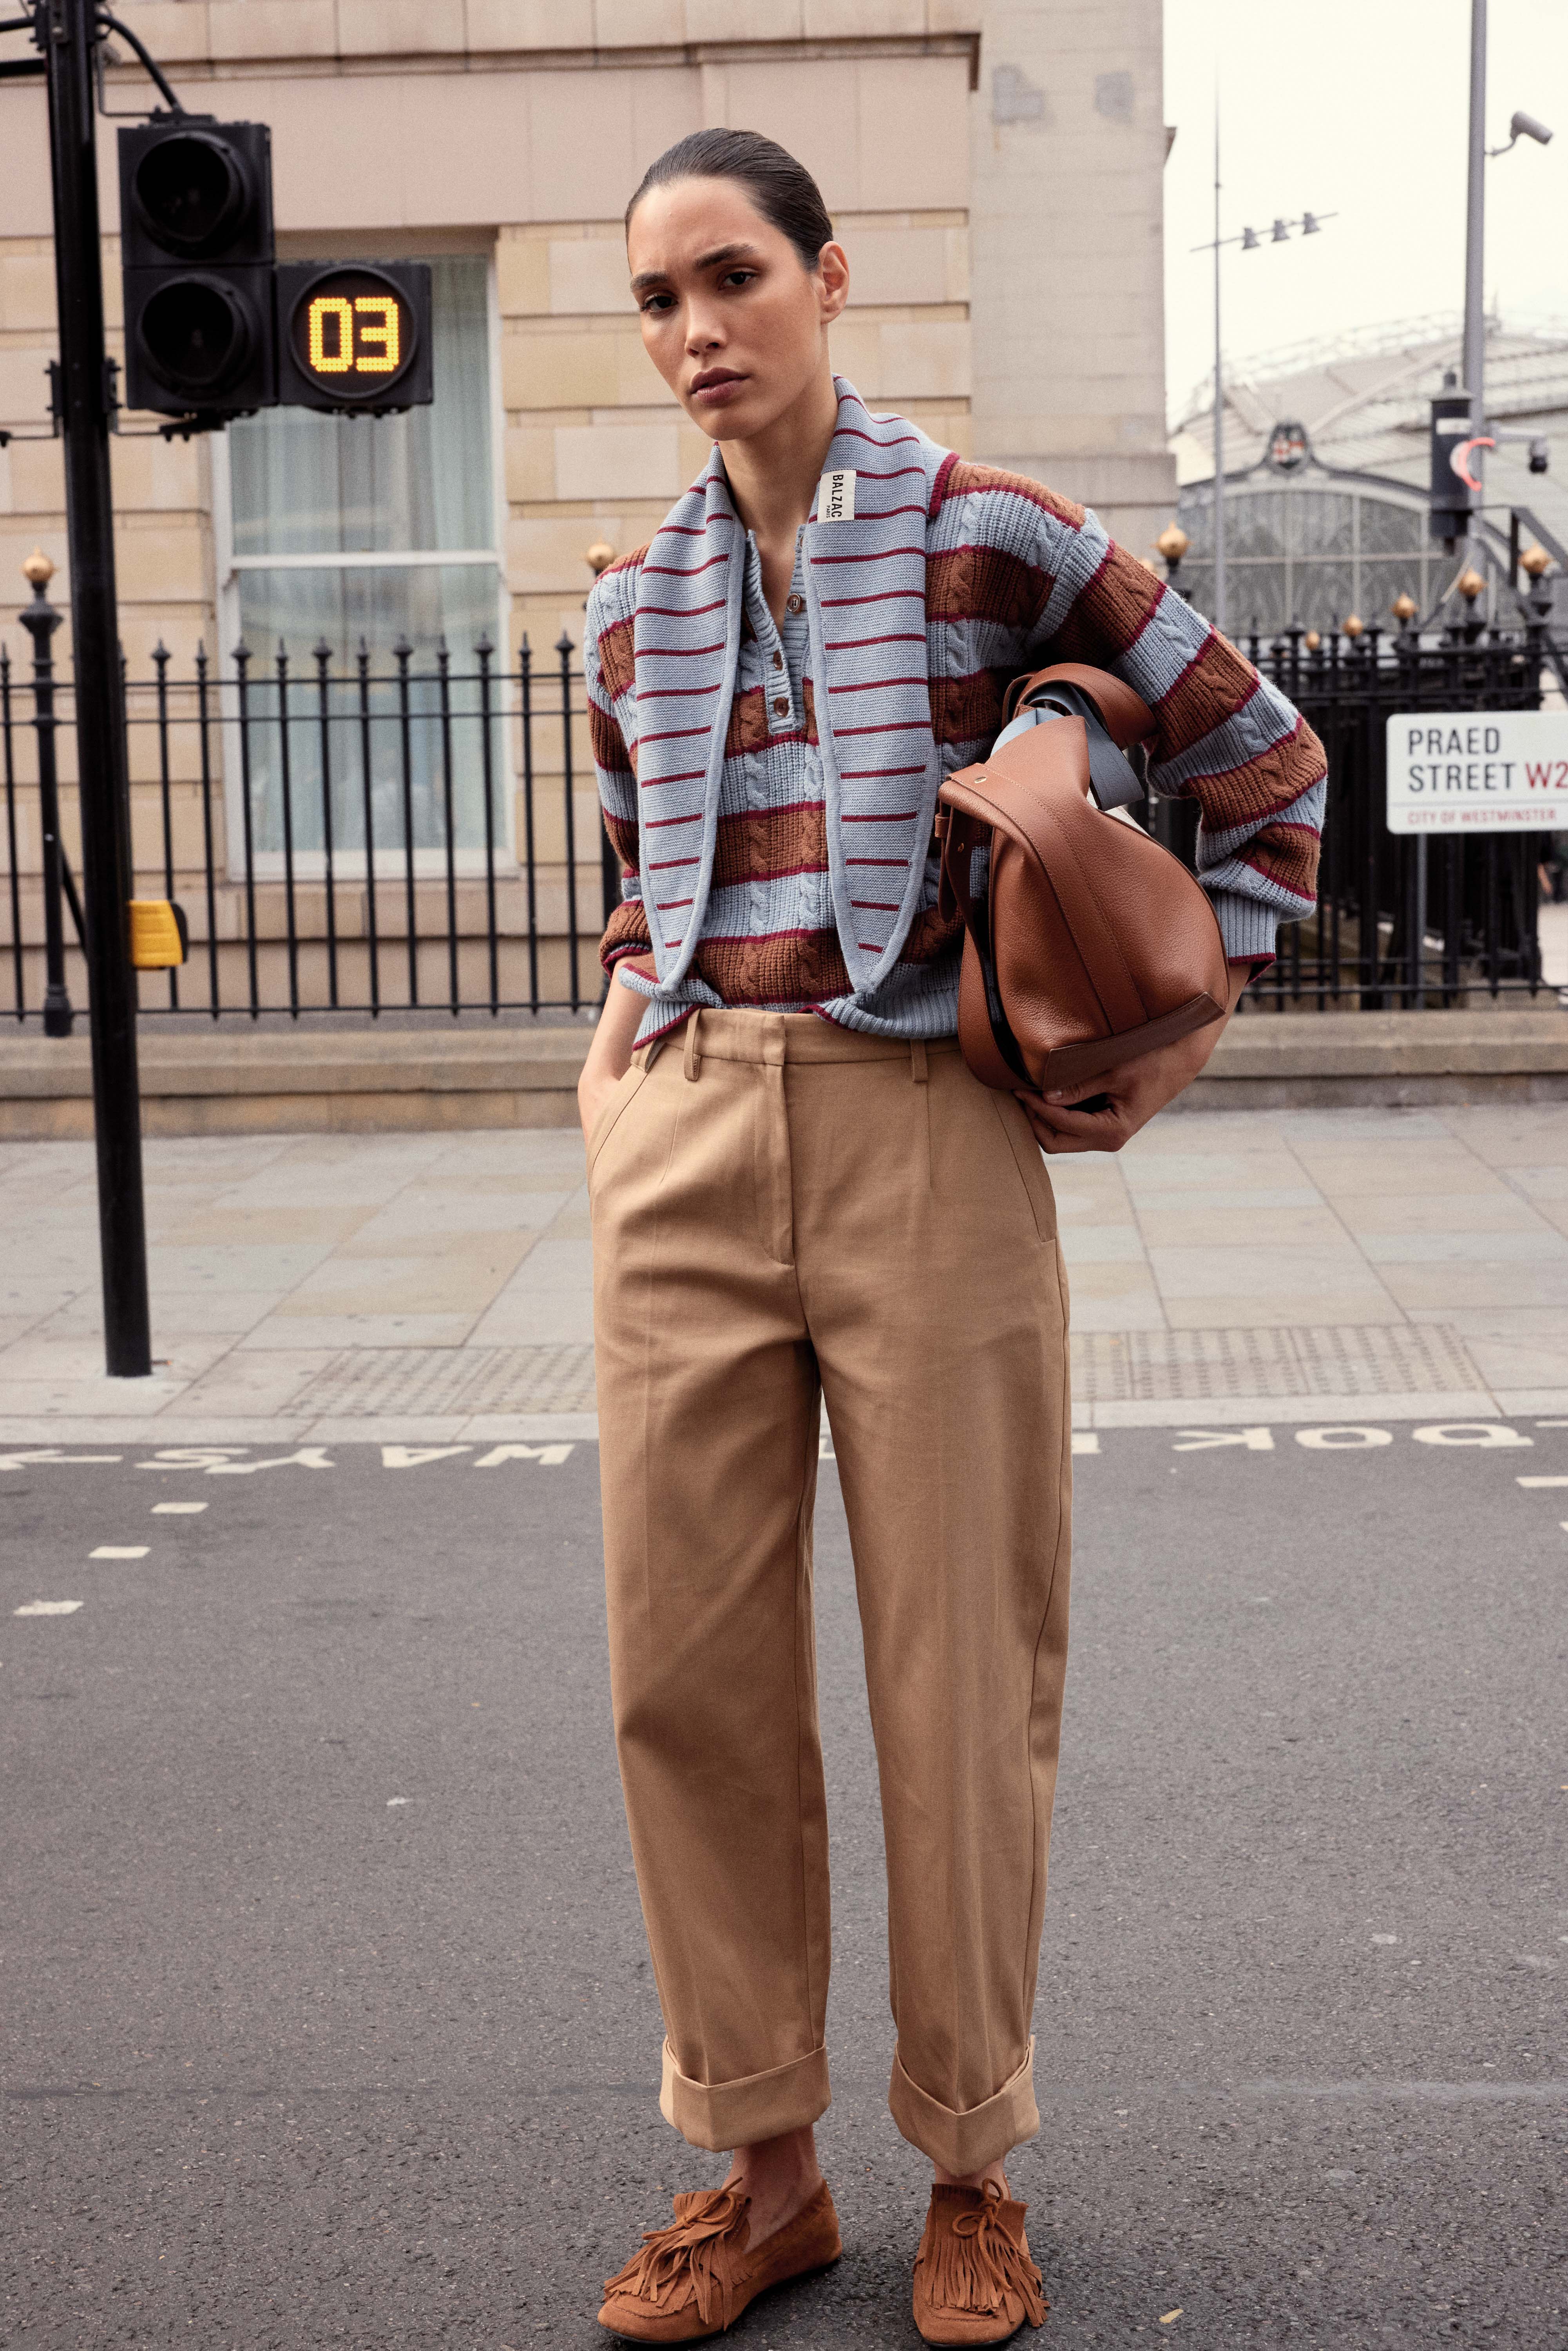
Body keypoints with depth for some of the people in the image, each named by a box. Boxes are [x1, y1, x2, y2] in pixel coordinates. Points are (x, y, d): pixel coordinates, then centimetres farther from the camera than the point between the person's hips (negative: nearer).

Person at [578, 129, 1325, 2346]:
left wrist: (1187, 1028, 1)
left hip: (927, 1135, -4)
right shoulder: (638, 602, 12)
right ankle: (762, 2170, 21)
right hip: (688, 1154, 4)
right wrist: (622, 1061, 12)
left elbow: (1263, 764, 6)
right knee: (690, 1667, 5)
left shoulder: (996, 537, -1)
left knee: (962, 1675, 3)